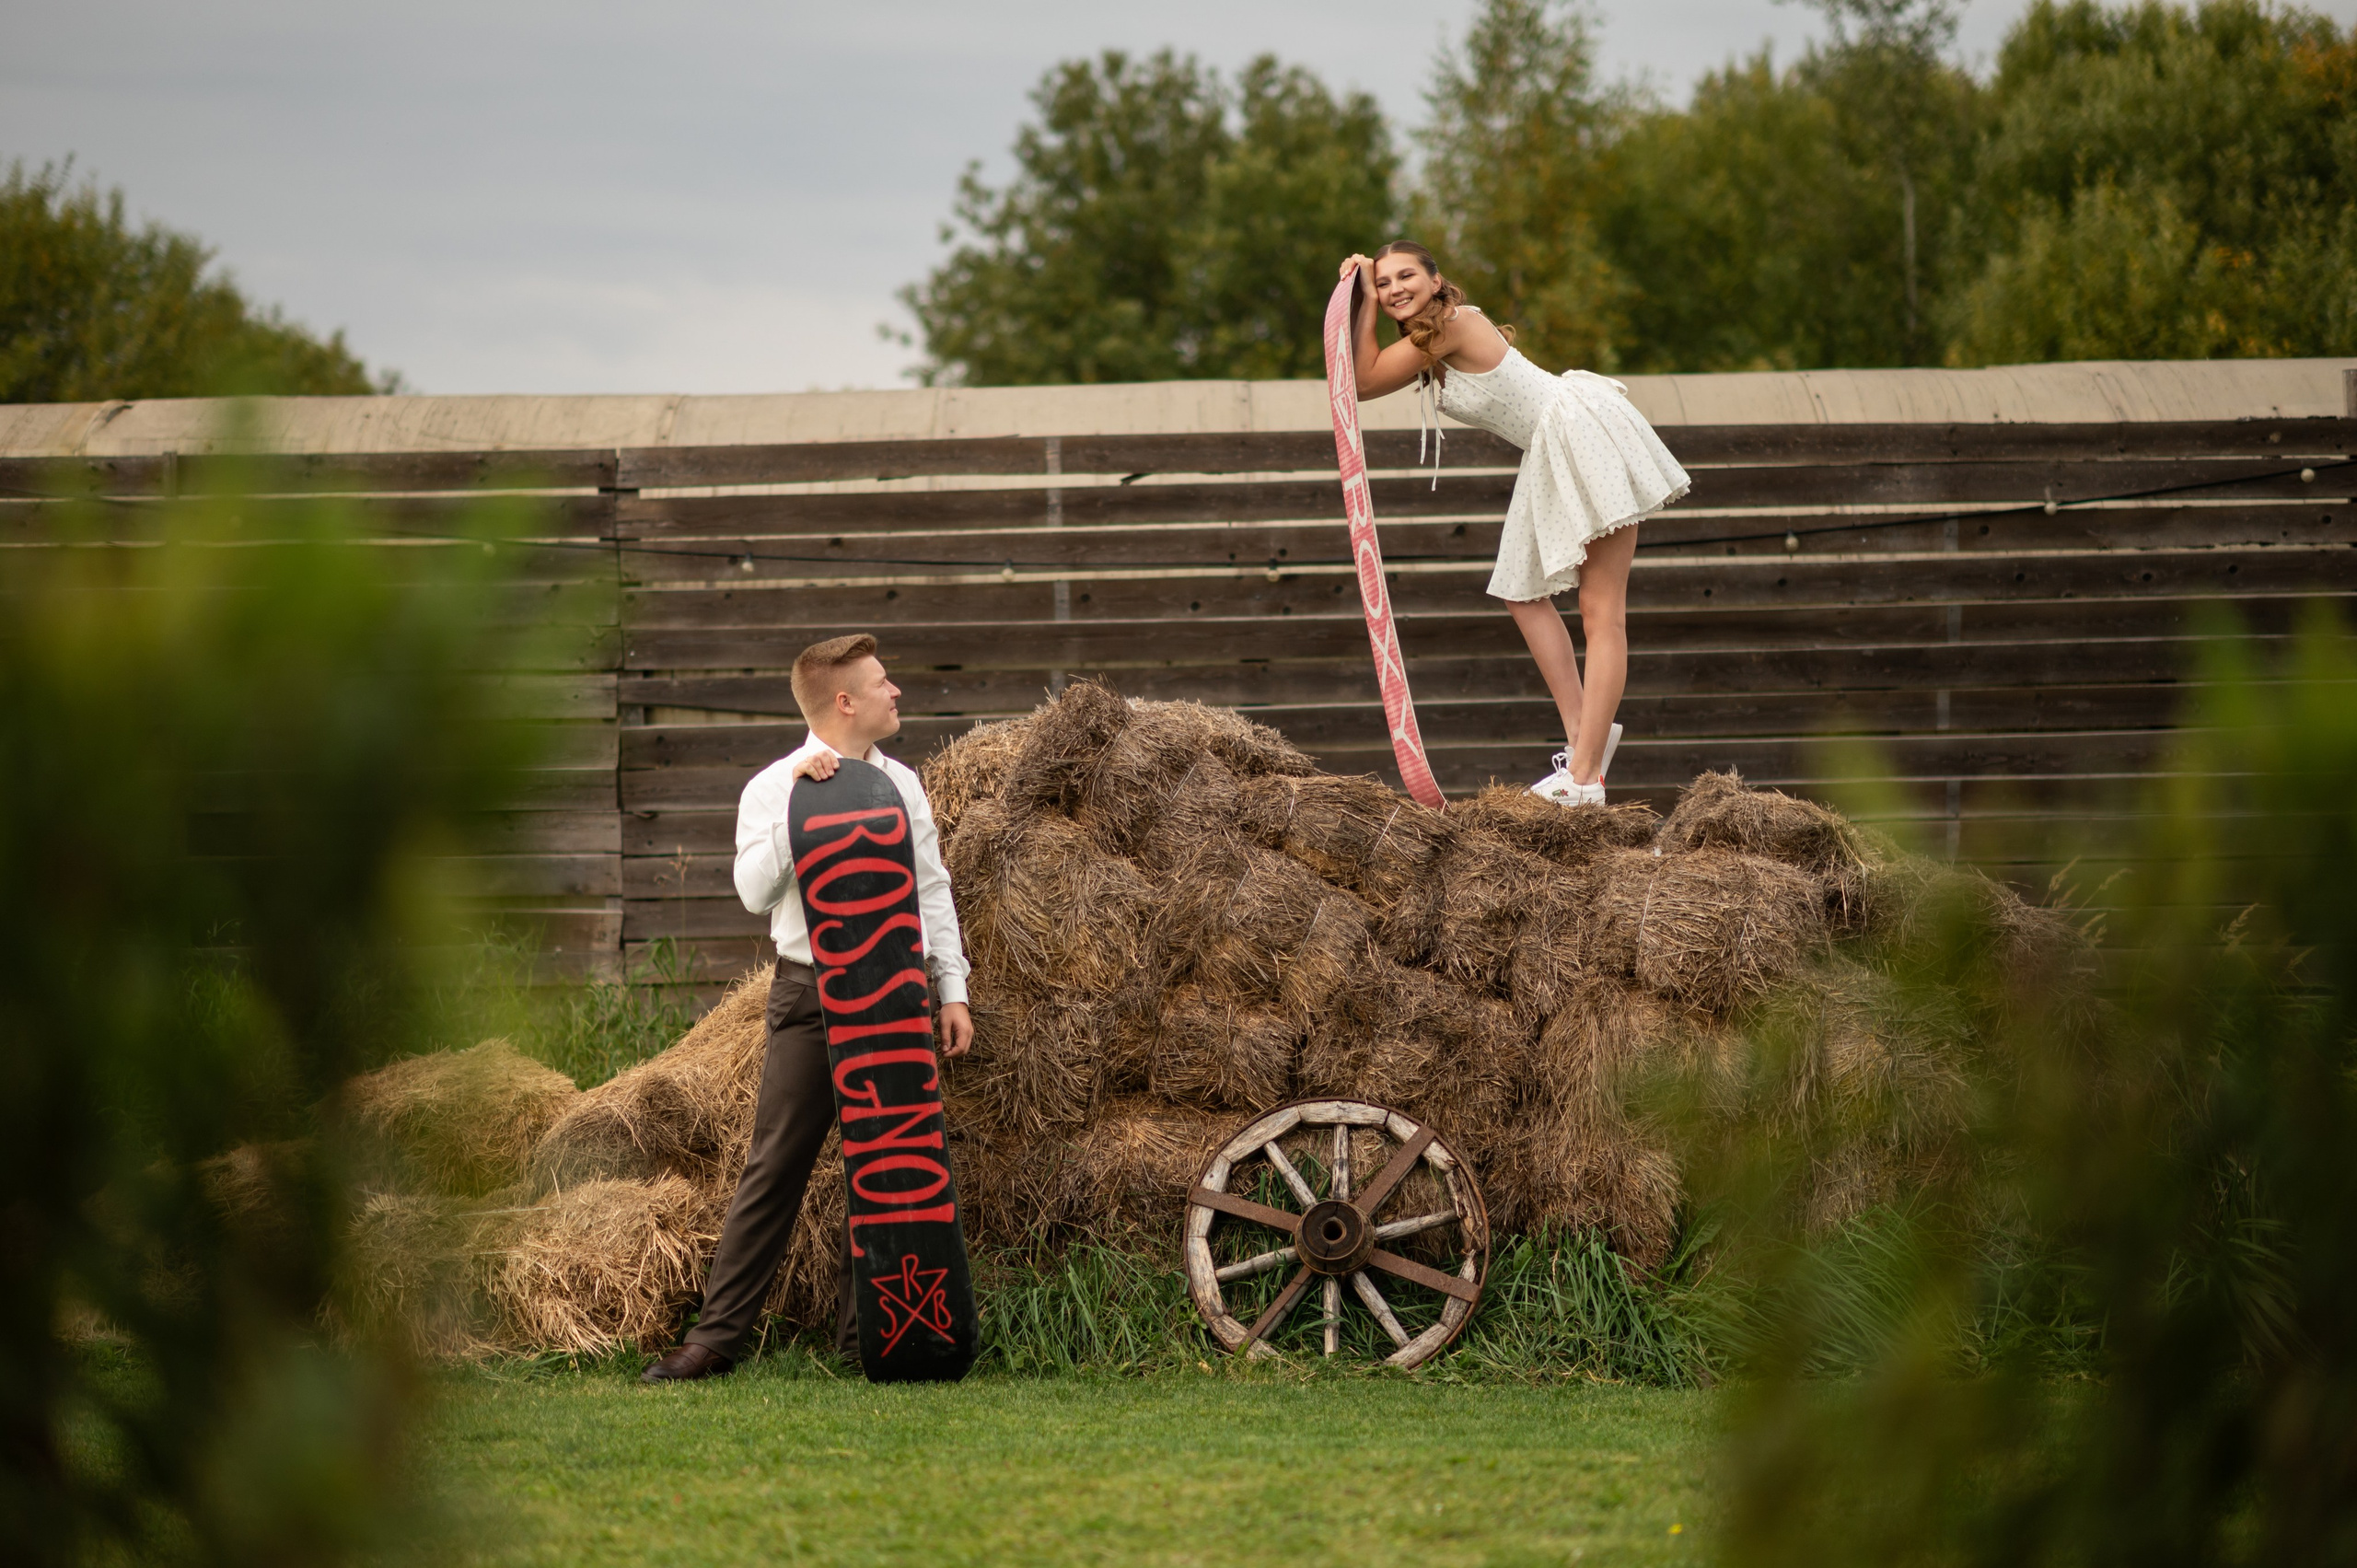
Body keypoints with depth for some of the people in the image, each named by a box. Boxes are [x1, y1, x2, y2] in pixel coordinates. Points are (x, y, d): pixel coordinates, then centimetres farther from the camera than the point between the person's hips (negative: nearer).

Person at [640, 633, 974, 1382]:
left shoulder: (901, 784, 12)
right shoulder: (773, 788, -1)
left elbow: (933, 890, 15)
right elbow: (755, 891, -14)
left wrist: (951, 990, 9)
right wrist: (797, 803, -20)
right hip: (811, 992, -4)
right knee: (776, 1167, -6)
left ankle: (864, 1335, 14)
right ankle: (718, 1334, -3)